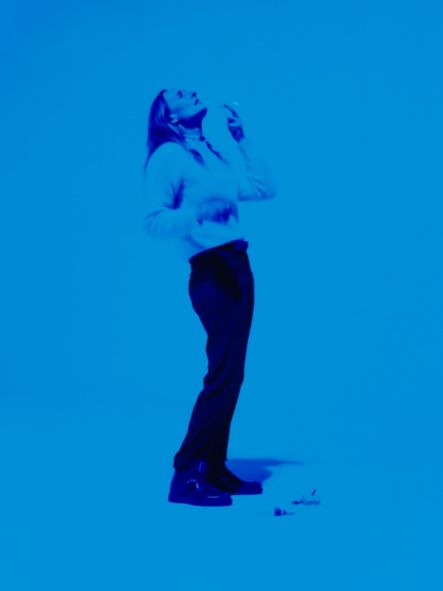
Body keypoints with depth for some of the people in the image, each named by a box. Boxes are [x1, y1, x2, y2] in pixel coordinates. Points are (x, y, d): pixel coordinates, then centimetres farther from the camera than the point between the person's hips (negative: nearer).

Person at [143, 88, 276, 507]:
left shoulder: (214, 155, 21)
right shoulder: (168, 157, -4)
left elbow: (265, 189, 21)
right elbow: (153, 221, -13)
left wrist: (241, 138, 23)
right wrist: (196, 213, -29)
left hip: (239, 267, 8)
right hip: (211, 271, -8)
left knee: (231, 375, 7)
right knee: (222, 373, -13)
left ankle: (214, 469, 14)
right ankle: (186, 475, -7)